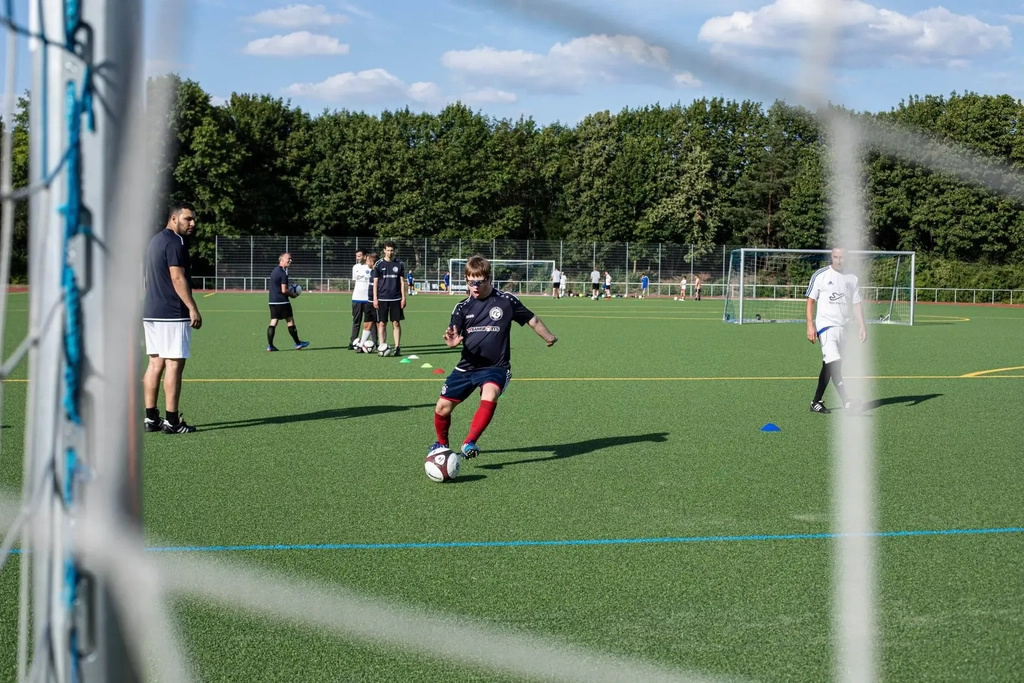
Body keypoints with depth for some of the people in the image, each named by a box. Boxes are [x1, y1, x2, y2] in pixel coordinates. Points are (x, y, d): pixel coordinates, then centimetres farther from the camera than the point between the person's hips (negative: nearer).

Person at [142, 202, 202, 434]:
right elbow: (177, 278, -18)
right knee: (174, 364, -6)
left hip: (151, 312, 10)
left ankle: (151, 418, 10)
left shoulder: (156, 240, 19)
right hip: (172, 314, -10)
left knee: (155, 363, 9)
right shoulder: (174, 242, -11)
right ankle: (171, 421, -6)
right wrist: (193, 309, -19)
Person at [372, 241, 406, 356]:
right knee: (382, 323, 0)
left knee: (396, 323, 0)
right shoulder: (378, 264, 3)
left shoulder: (400, 264, 5)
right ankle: (382, 346, 4)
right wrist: (375, 298, -3)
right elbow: (375, 282, 3)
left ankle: (397, 347, 3)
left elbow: (402, 282, 7)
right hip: (382, 298, 0)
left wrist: (403, 297, 1)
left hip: (396, 299, 0)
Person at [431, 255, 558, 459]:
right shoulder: (463, 307, 2)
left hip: (495, 367, -3)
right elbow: (453, 336, -3)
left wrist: (548, 338, 19)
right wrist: (452, 342, -27)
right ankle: (442, 443, 31)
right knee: (442, 407, 2)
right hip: (467, 366, 4)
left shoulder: (506, 301, -6)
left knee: (489, 398, -34)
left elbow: (532, 320, 8)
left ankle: (470, 442, -30)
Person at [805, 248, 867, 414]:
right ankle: (846, 401, -19)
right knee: (834, 363, -20)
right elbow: (810, 300, -1)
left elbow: (856, 304, 15)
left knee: (829, 365, 7)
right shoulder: (820, 276, -1)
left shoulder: (852, 278, 11)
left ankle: (817, 402, 14)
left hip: (844, 327, 5)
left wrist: (862, 325, 3)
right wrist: (810, 325, -10)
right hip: (826, 325, -5)